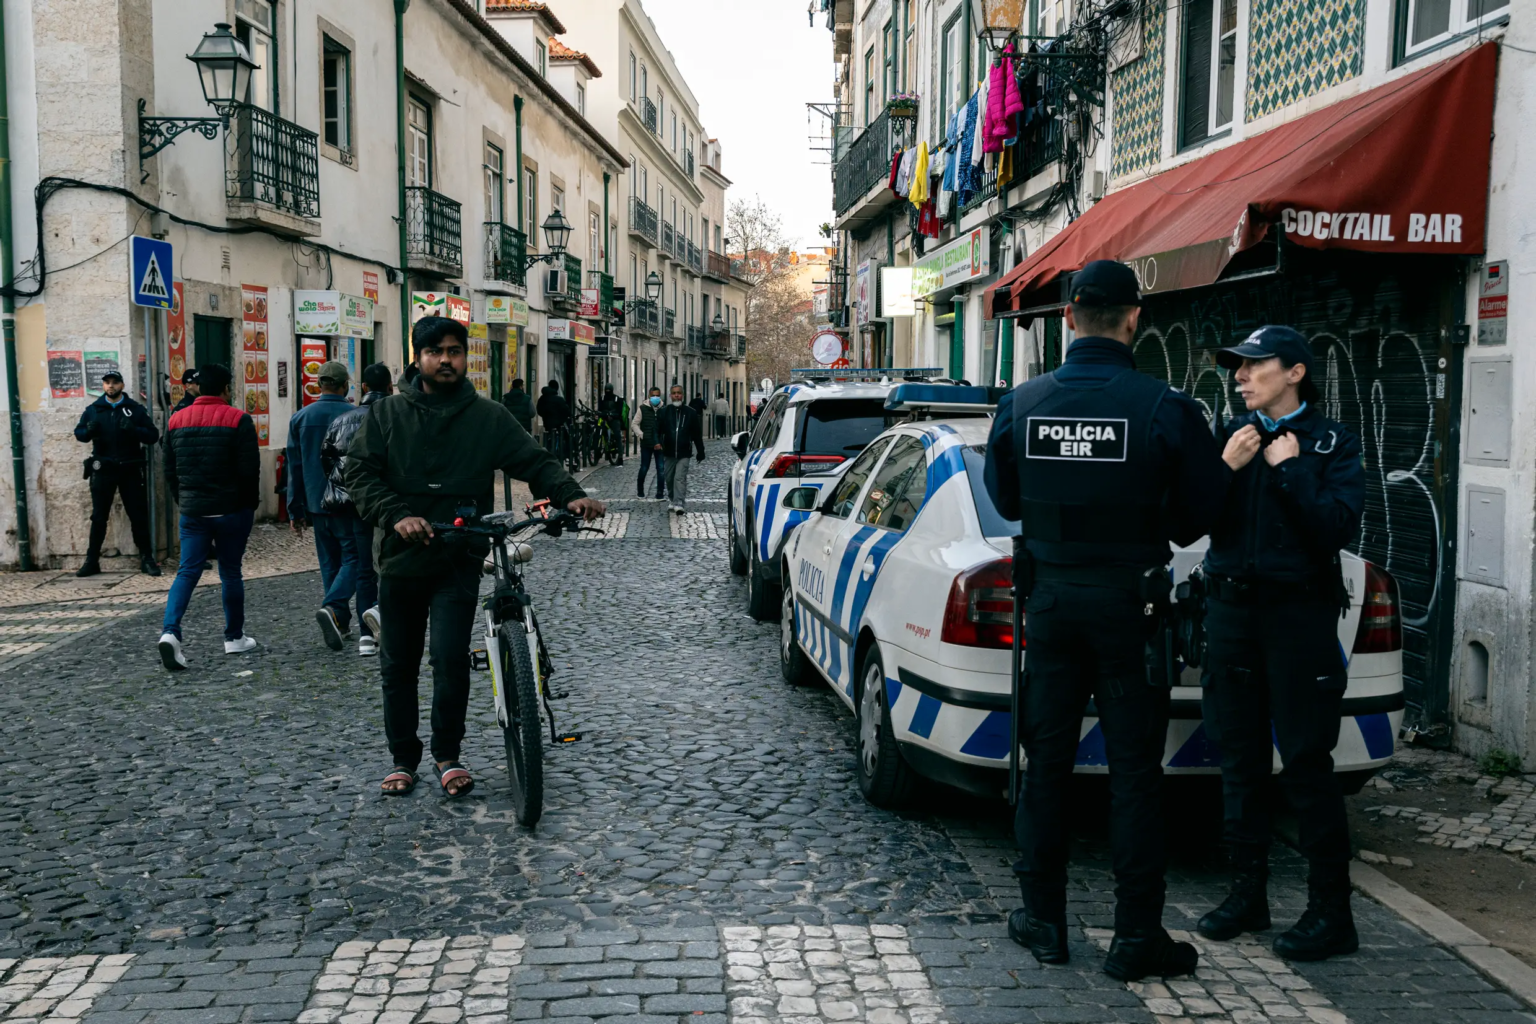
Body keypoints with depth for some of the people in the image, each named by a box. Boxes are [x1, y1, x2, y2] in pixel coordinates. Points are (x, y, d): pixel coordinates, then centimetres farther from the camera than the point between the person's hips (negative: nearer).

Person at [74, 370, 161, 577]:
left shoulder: (135, 409, 2)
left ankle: (147, 559, 10)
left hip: (130, 469, -1)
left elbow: (153, 436, -3)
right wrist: (89, 430, -18)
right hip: (103, 470, 1)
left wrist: (134, 429, -22)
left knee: (138, 515, 2)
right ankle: (92, 561, 12)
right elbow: (79, 433, 5)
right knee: (99, 517, 6)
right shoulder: (93, 409, 7)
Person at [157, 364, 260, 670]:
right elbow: (249, 470, -11)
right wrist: (250, 504, 3)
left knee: (187, 572, 2)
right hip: (231, 511, -3)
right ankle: (234, 638, 17)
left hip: (192, 511, 3)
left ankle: (170, 631, -17)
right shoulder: (238, 420, -9)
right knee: (230, 572, 8)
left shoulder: (176, 421, 7)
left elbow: (169, 471, 11)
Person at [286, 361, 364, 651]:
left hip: (317, 504, 4)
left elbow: (294, 467, 7)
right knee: (353, 559, 1)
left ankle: (341, 623, 17)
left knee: (329, 563, 14)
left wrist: (295, 510, 11)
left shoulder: (300, 418, 4)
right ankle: (332, 608, -22)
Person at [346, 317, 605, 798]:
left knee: (451, 658, -12)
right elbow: (359, 471, -1)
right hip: (401, 559, 2)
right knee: (398, 665, 9)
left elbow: (535, 461, 2)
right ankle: (403, 759, 25)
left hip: (459, 561, -1)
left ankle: (447, 754, 9)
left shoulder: (489, 417, 5)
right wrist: (396, 515, -17)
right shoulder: (389, 414, 5)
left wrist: (571, 495, -18)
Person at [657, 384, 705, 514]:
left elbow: (697, 434, 7)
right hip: (669, 452, 2)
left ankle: (679, 503, -18)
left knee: (680, 478, -15)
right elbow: (657, 429, 0)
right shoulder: (663, 411, 3)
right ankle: (673, 501, 30)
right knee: (669, 479, 12)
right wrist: (657, 442, -20)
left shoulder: (691, 412, 3)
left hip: (684, 453, -2)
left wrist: (701, 452, 9)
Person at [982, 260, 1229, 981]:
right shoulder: (1164, 408, -13)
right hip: (1129, 604, -3)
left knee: (1046, 761, 13)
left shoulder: (1022, 403, -3)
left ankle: (1043, 920, 22)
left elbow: (1005, 499, 9)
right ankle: (1136, 935, 14)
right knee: (1134, 771, 6)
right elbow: (1201, 514, -5)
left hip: (1050, 599, 3)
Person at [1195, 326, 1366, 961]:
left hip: (1298, 612, -4)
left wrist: (1289, 470, -10)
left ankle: (1331, 912, 7)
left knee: (1306, 761, -3)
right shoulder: (1231, 434, 10)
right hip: (1231, 608, 4)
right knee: (1240, 757, 9)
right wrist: (1224, 469, -9)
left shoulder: (1331, 442, 1)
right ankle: (1247, 893, 21)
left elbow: (1338, 527, -12)